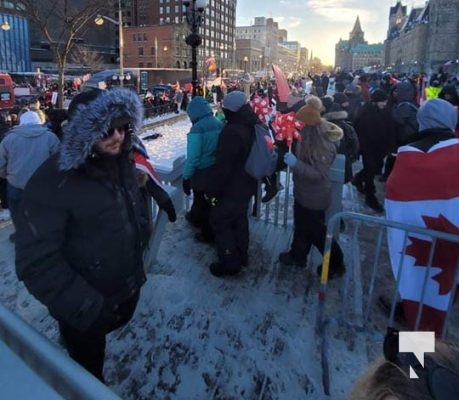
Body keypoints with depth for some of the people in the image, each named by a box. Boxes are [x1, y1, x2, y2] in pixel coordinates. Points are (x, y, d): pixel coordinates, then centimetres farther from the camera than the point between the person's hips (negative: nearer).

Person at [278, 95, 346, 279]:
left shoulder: (324, 144, -28)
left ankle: (336, 263, 26)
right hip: (303, 191, 9)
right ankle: (297, 255, 41)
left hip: (314, 196, -9)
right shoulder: (308, 135, -2)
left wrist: (295, 163, -34)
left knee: (316, 231, 7)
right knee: (301, 225, 22)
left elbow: (318, 173, -30)